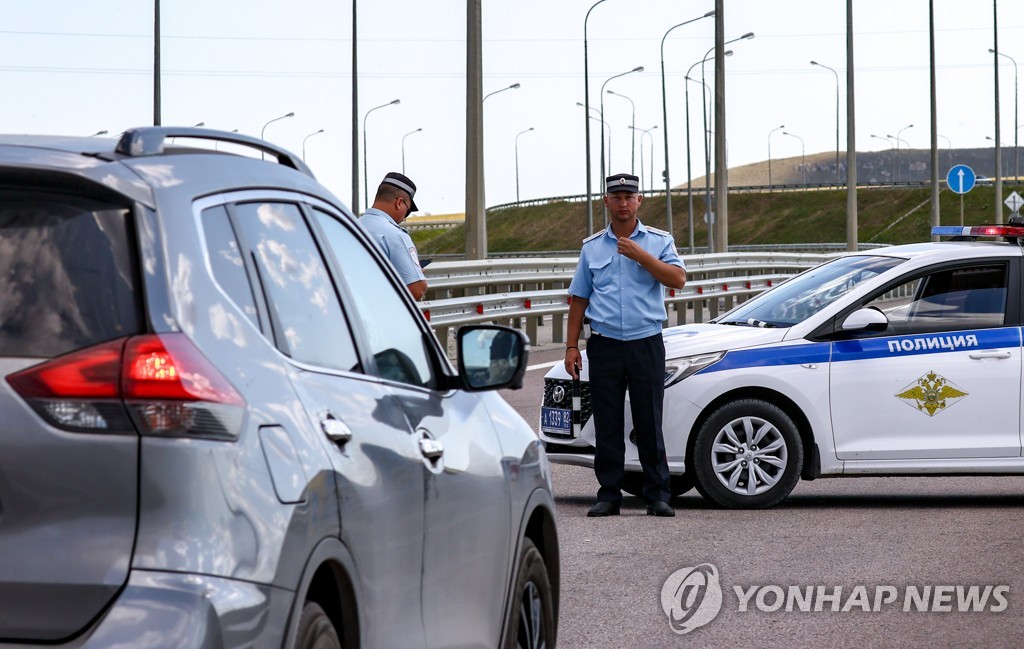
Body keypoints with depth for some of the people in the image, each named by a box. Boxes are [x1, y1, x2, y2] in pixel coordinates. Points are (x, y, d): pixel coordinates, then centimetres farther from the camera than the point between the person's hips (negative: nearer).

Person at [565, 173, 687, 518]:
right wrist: (572, 346, 8)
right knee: (607, 425, 2)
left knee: (650, 424, -1)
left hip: (646, 343, -2)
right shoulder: (592, 247, 12)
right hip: (604, 345, 2)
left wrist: (641, 256, -18)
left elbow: (678, 279, -10)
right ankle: (608, 495, 8)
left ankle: (657, 496, 4)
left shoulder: (659, 241, 5)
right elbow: (579, 299, 15)